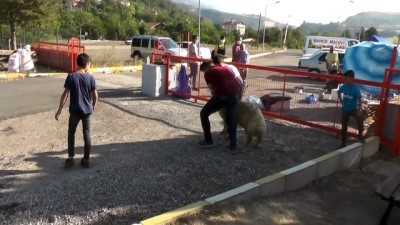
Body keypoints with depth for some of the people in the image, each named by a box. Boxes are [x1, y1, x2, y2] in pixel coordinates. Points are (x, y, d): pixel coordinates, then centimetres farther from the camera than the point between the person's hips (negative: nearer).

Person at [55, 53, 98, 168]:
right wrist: (93, 106, 17)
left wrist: (59, 110, -5)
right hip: (87, 110, 1)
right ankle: (86, 160, 13)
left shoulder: (71, 76, -9)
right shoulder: (90, 77, -5)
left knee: (71, 133, 15)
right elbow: (95, 96, -2)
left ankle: (71, 158, 13)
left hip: (75, 111, -1)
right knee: (87, 134, 10)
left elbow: (65, 94, -11)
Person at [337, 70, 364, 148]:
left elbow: (359, 100, -25)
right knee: (344, 126, 11)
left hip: (353, 109, -4)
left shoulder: (356, 88, -20)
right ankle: (343, 142, 26)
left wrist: (359, 110, -35)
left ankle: (360, 135, -12)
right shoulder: (343, 86, -7)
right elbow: (338, 92, 16)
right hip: (345, 109, 4)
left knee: (360, 118, -33)